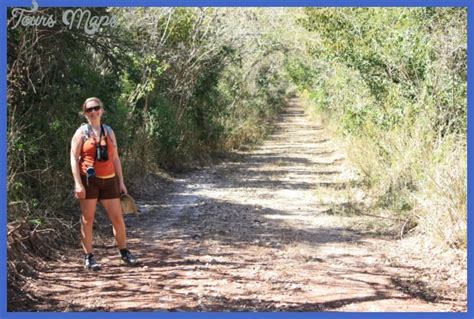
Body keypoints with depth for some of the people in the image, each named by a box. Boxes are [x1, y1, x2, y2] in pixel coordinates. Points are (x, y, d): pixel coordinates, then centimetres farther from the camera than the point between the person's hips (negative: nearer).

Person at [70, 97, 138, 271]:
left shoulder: (108, 131, 12)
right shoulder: (82, 132, -1)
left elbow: (115, 158, 14)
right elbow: (74, 159, -6)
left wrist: (121, 182, 10)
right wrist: (78, 184, -15)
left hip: (109, 180, 4)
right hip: (89, 180, -4)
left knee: (118, 218, 5)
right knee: (87, 220, 2)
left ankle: (124, 253, 20)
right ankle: (89, 257, 10)